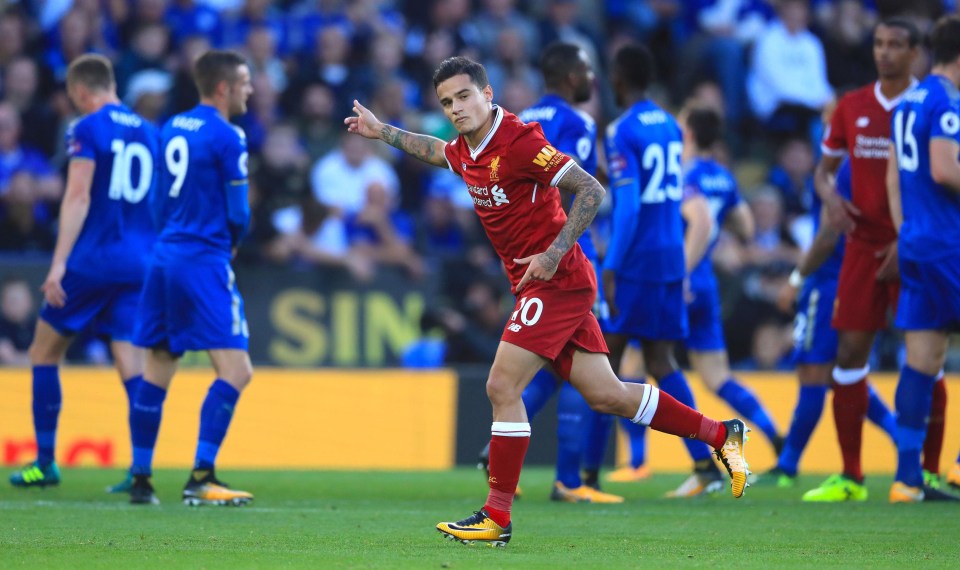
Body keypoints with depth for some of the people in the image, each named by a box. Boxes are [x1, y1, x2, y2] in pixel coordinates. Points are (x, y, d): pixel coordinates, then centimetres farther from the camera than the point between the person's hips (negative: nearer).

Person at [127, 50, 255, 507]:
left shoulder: (172, 130, 13)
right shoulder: (227, 138, -10)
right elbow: (238, 214, -9)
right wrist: (232, 242, 11)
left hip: (164, 256, 8)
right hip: (204, 261, -8)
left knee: (158, 368, 13)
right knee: (235, 370, -8)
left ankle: (141, 478, 13)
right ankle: (201, 477, -15)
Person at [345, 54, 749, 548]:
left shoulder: (519, 143, -19)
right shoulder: (465, 150, 8)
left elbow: (591, 191, -20)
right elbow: (437, 151, 35)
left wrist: (554, 254, -23)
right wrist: (381, 131, 35)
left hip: (556, 281, -9)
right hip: (538, 286, 9)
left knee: (502, 386, -13)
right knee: (605, 395, 8)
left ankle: (497, 517, -8)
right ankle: (721, 434, 20)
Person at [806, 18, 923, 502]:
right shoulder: (852, 108, 9)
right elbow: (824, 170, 17)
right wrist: (830, 196, -7)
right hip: (863, 242, 4)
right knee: (850, 351, -1)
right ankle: (850, 477, 4)